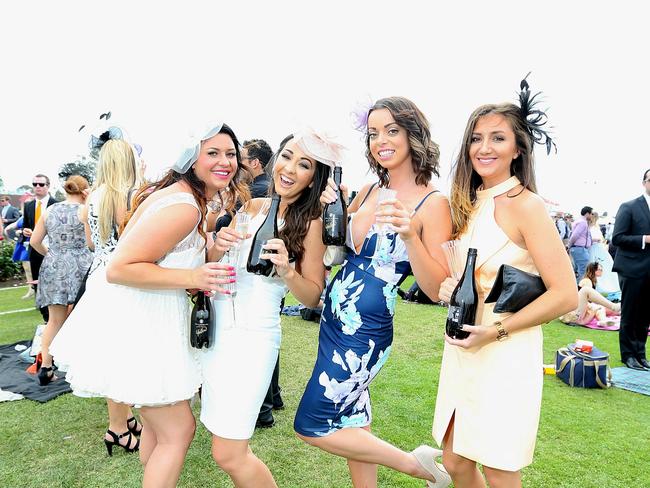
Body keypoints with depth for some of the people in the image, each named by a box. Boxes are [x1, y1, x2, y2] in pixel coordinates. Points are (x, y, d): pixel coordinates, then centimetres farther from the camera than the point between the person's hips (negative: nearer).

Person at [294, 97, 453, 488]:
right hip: (334, 319, 7)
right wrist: (332, 208, -2)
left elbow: (436, 290, -16)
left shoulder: (433, 203, -14)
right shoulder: (368, 191, 5)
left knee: (312, 427, 3)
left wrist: (410, 236, -30)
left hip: (365, 329, -7)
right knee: (353, 419, 18)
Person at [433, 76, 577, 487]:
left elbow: (566, 295, -16)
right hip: (463, 351, 7)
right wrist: (449, 289, -3)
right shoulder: (470, 204, 8)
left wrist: (496, 331, -18)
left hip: (505, 356, -7)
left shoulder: (523, 204, -13)